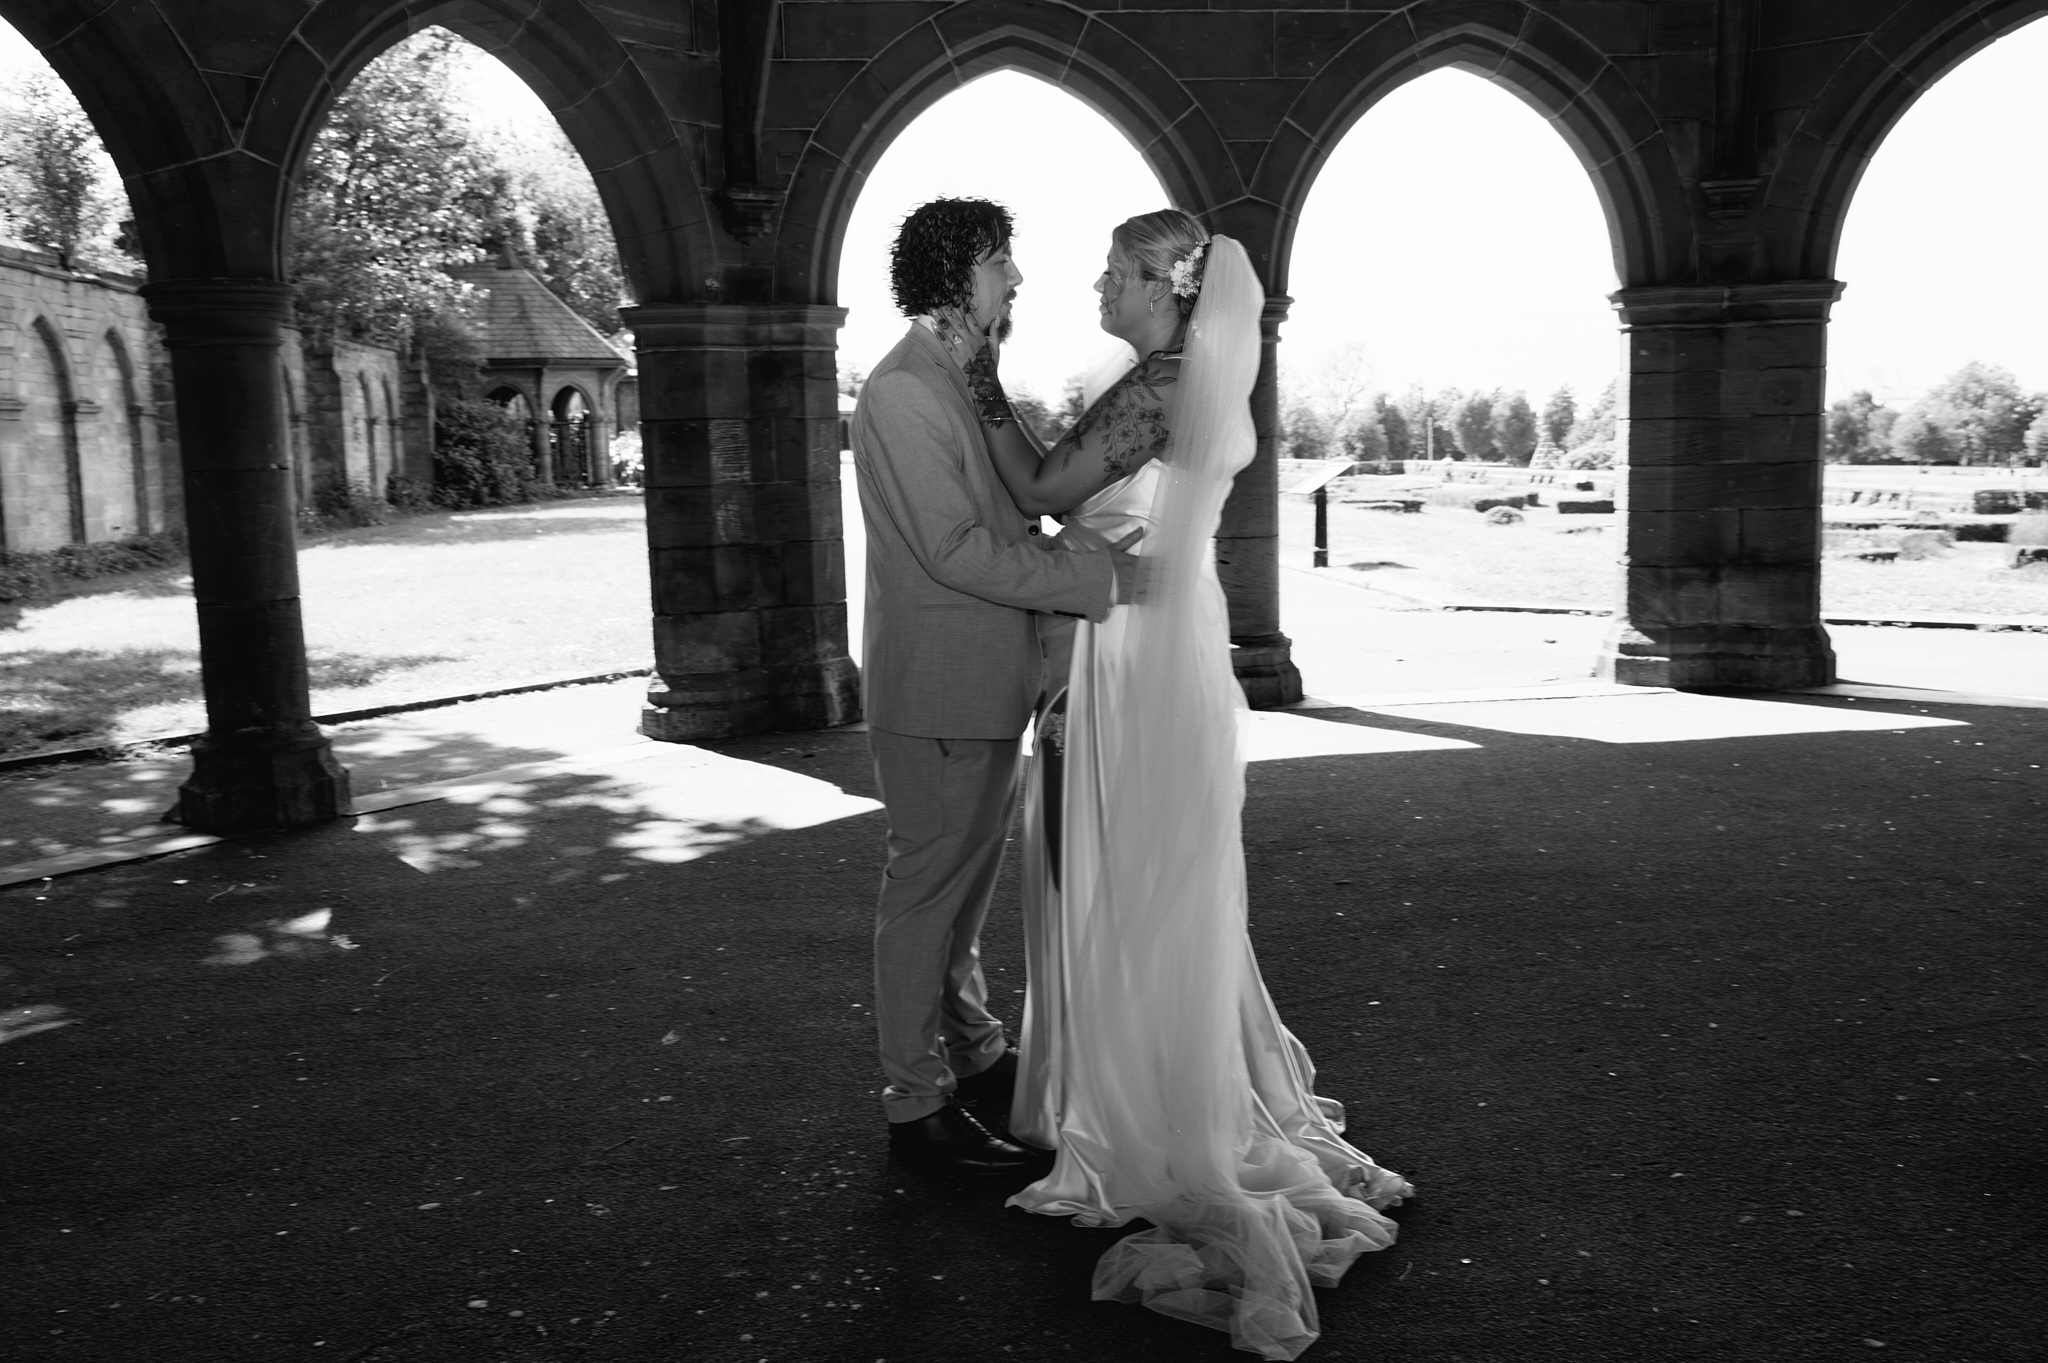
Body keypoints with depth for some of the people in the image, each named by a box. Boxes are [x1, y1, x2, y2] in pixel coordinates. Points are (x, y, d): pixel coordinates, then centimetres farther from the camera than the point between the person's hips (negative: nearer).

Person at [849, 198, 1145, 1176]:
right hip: (938, 689, -10)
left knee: (965, 879, 19)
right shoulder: (903, 392, -17)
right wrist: (1101, 581, -20)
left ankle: (972, 1050, 35)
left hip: (986, 684, 10)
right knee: (928, 886, 0)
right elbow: (956, 551, -22)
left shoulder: (963, 381, 15)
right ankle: (917, 1104, 12)